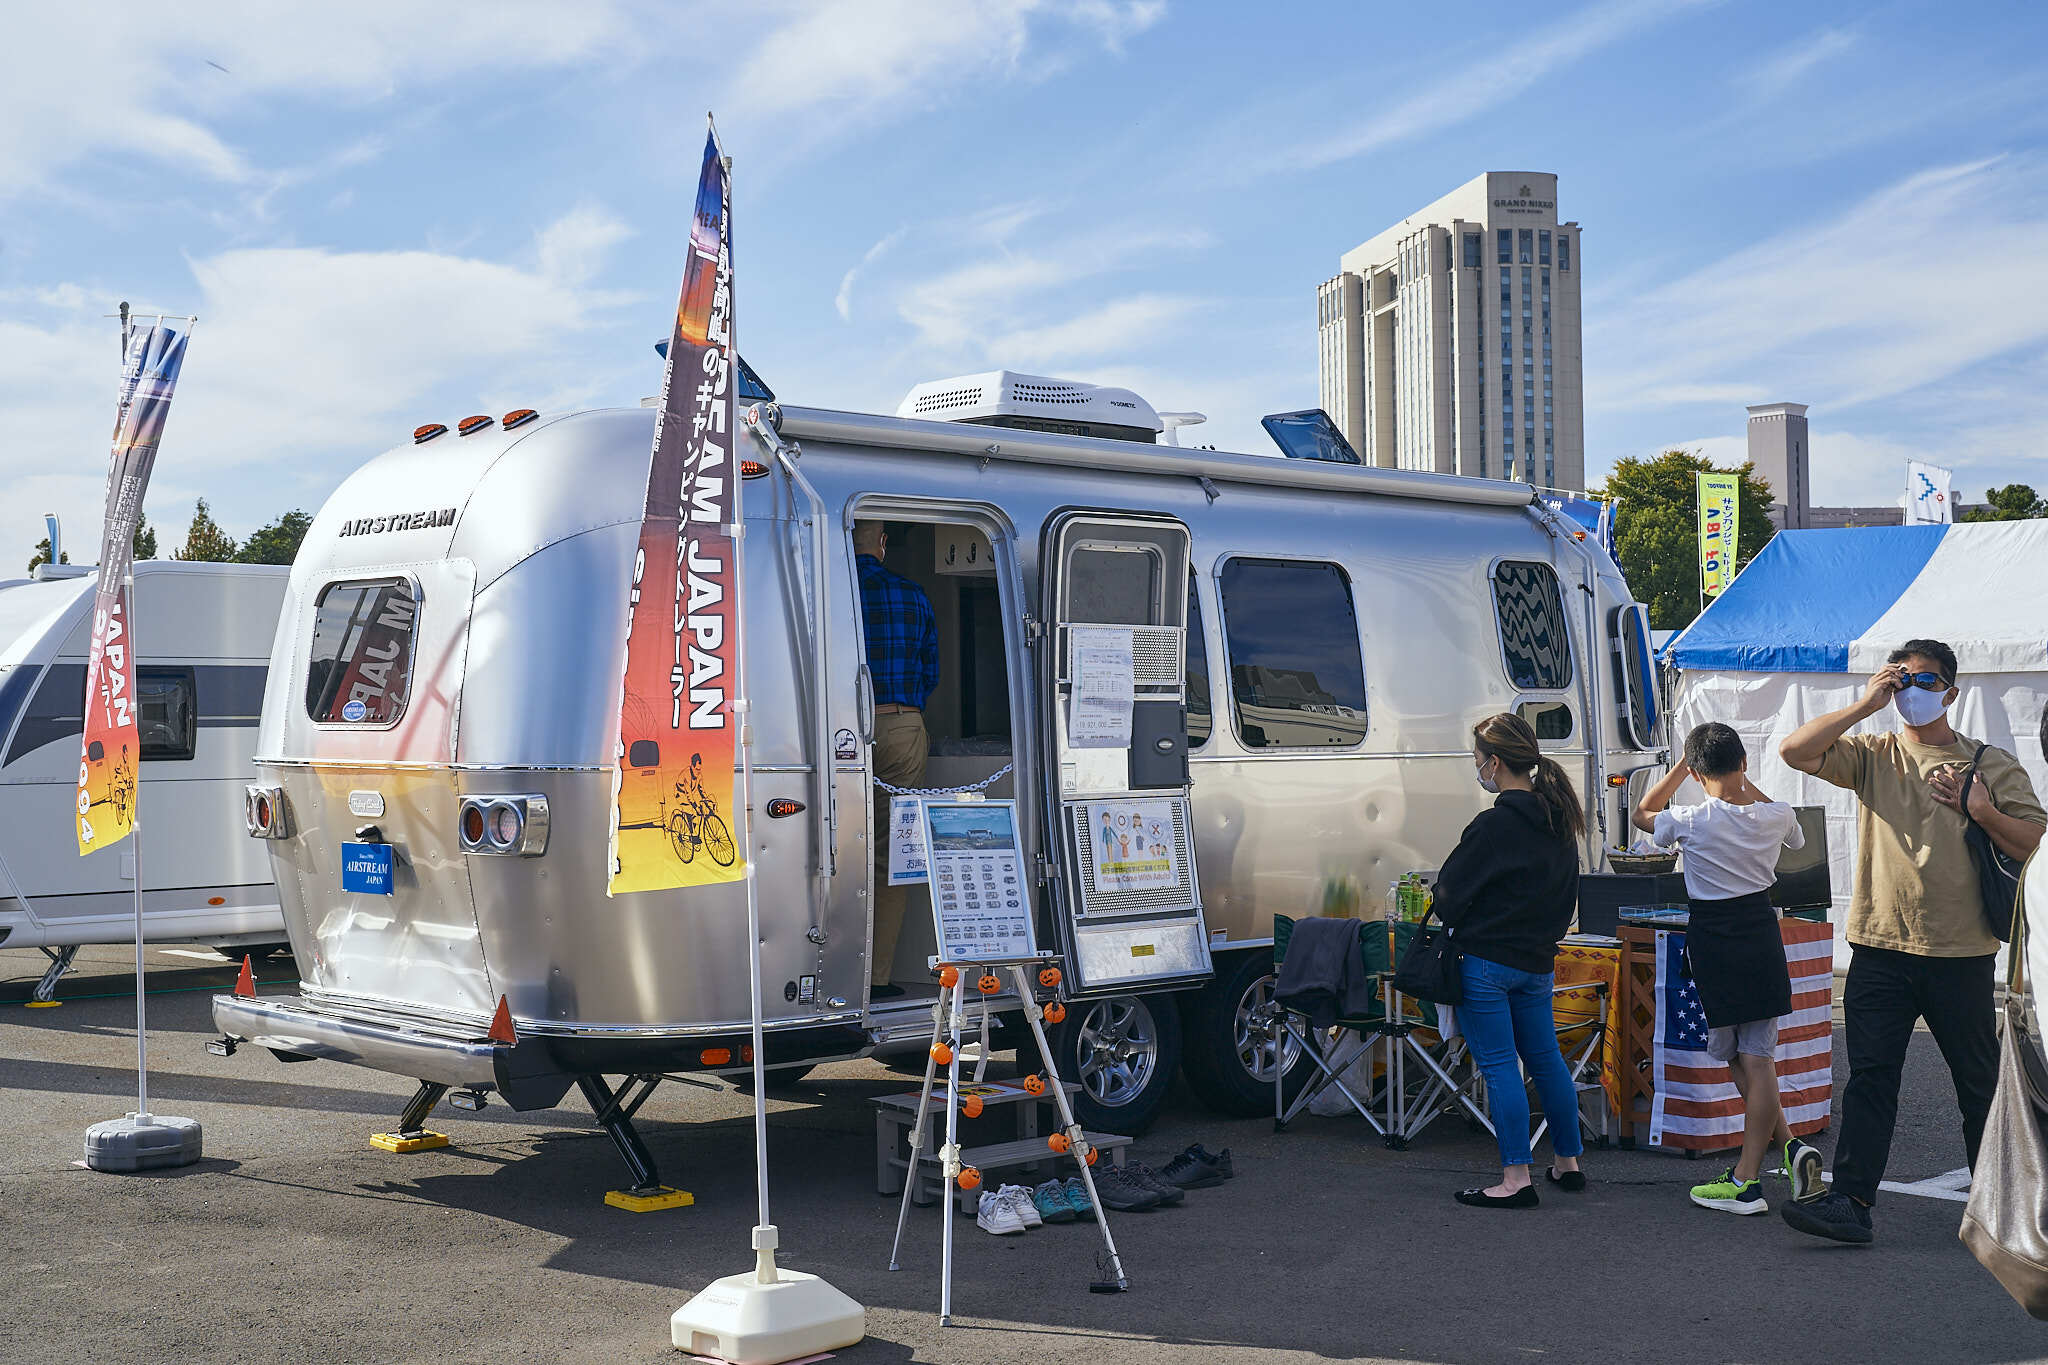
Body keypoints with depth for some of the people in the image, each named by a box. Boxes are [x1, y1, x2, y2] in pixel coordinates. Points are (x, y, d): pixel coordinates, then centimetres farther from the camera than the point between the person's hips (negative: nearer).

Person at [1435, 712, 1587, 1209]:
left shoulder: (1495, 824, -18)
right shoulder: (1558, 821, 8)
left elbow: (1451, 892, -11)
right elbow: (1567, 893, 16)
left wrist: (1450, 925, 9)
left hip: (1486, 960, -8)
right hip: (1538, 962, 8)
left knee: (1499, 1065, -3)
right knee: (1545, 1058, 18)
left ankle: (1516, 1177, -2)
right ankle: (1568, 1162, 28)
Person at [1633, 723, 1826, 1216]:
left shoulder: (1692, 820, -12)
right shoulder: (1775, 816, -3)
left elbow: (1641, 814, 9)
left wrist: (1682, 766, 12)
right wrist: (1746, 785, 27)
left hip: (1713, 939, -3)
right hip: (1762, 932, 3)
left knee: (1742, 1062, 5)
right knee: (1756, 1058, 8)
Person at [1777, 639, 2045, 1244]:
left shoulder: (1991, 765, 5)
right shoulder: (1873, 755, 8)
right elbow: (1794, 751, -6)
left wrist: (1980, 810, -13)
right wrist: (1865, 704, -7)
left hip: (1960, 951, -1)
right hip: (1880, 945, 1)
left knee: (1980, 1081, 9)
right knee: (1870, 1074, -3)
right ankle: (1850, 1202, -4)